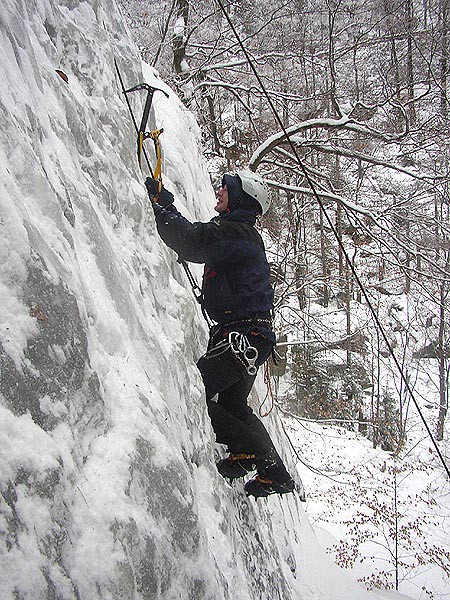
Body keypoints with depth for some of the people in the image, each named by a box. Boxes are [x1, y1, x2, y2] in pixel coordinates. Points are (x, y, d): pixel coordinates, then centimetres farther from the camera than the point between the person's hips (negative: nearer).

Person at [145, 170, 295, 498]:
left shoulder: (235, 231, -14)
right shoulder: (244, 233, 19)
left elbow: (191, 243, -23)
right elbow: (199, 244, 25)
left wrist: (161, 201, -13)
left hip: (243, 336, -11)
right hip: (250, 335, 11)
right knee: (233, 405, 19)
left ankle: (248, 451, 0)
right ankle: (275, 474, 26)